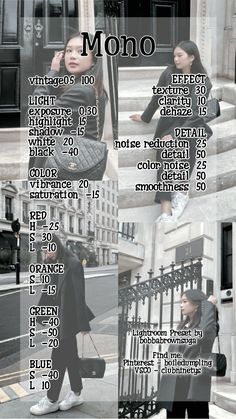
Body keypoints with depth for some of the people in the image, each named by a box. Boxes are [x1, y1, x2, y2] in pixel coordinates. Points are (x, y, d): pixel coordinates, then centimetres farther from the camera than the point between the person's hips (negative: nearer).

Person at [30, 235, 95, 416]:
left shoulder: (74, 264, -17)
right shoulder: (55, 265, 7)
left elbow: (79, 295, -18)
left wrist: (83, 323, -17)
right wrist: (39, 315, 18)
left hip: (69, 318, -8)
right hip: (60, 317, 8)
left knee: (58, 357, 0)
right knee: (70, 355, 15)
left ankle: (51, 400, 11)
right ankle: (76, 393, 26)